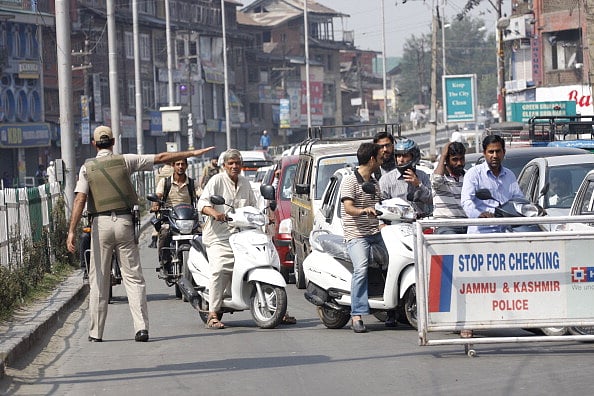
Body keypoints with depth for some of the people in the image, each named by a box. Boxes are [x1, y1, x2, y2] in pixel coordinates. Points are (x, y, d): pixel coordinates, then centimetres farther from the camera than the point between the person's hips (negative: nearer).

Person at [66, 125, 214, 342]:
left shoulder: (87, 167, 4)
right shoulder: (125, 161, 4)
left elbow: (80, 199, -7)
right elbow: (161, 158, 4)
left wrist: (72, 230, -11)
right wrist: (192, 153, 11)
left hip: (101, 223, 0)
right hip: (125, 222, 0)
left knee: (98, 280, 6)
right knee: (133, 277, 2)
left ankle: (96, 332, 6)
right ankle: (141, 327, -9)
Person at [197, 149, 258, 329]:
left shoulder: (245, 182, 19)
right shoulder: (217, 181, 0)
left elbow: (253, 206, 31)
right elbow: (202, 202, -10)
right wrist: (214, 213, -30)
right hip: (219, 236, -6)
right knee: (220, 270, -21)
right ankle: (213, 315, -19)